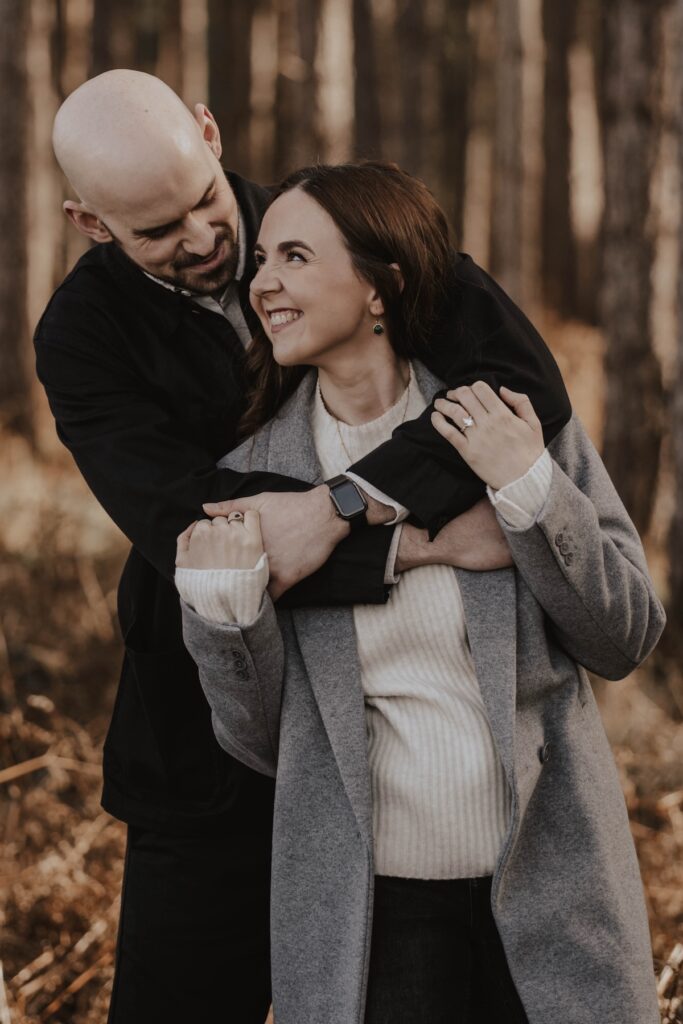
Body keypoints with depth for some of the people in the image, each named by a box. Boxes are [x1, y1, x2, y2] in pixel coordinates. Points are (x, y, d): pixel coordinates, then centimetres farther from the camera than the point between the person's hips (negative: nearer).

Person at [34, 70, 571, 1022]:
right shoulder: (84, 336, -9)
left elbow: (527, 380, -21)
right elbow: (192, 535, -22)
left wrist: (339, 505, -32)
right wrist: (423, 542, -29)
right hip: (219, 749, 0)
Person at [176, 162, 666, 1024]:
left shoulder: (516, 417, -3)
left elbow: (627, 640, -2)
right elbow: (260, 742, 1)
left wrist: (529, 488, -14)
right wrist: (220, 599, -15)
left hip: (547, 880, 0)